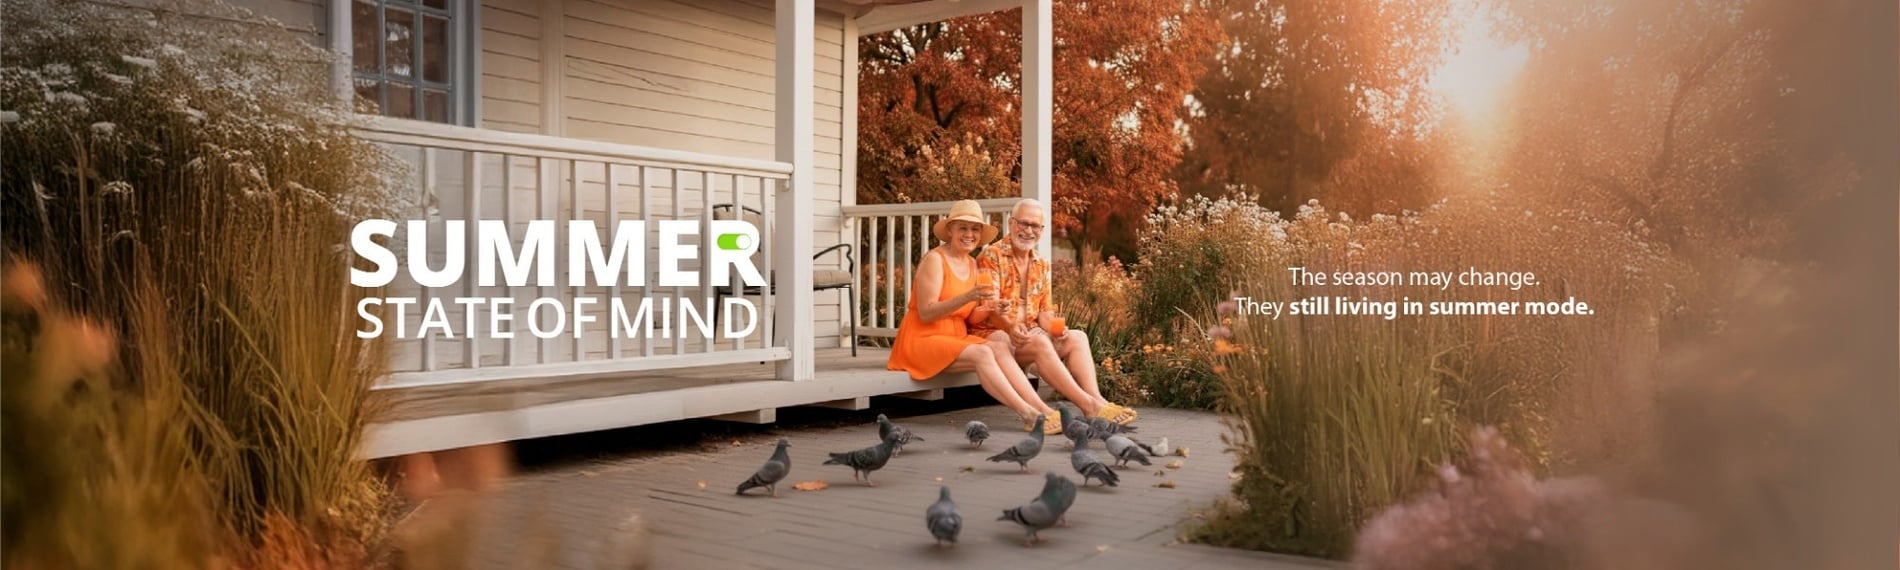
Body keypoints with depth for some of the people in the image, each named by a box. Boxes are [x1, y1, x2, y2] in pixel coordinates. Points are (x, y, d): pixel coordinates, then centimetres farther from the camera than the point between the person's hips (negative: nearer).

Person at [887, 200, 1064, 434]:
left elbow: (967, 317, 10)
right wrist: (967, 297, -29)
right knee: (982, 354, -29)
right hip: (922, 339, -6)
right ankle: (1029, 415, -36)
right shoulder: (935, 259, -10)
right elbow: (926, 313, -18)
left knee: (999, 351, -22)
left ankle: (1043, 410, -33)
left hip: (956, 337, 6)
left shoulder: (972, 264, 11)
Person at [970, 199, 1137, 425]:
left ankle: (1096, 399, -34)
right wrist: (1011, 327, -36)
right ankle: (1090, 405, -38)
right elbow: (988, 307, -15)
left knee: (1077, 337, -15)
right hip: (993, 334, -7)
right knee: (1040, 343, -34)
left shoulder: (1042, 265, 16)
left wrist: (1054, 328, -12)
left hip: (1027, 334, 7)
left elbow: (1045, 311, 13)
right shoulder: (991, 256, -6)